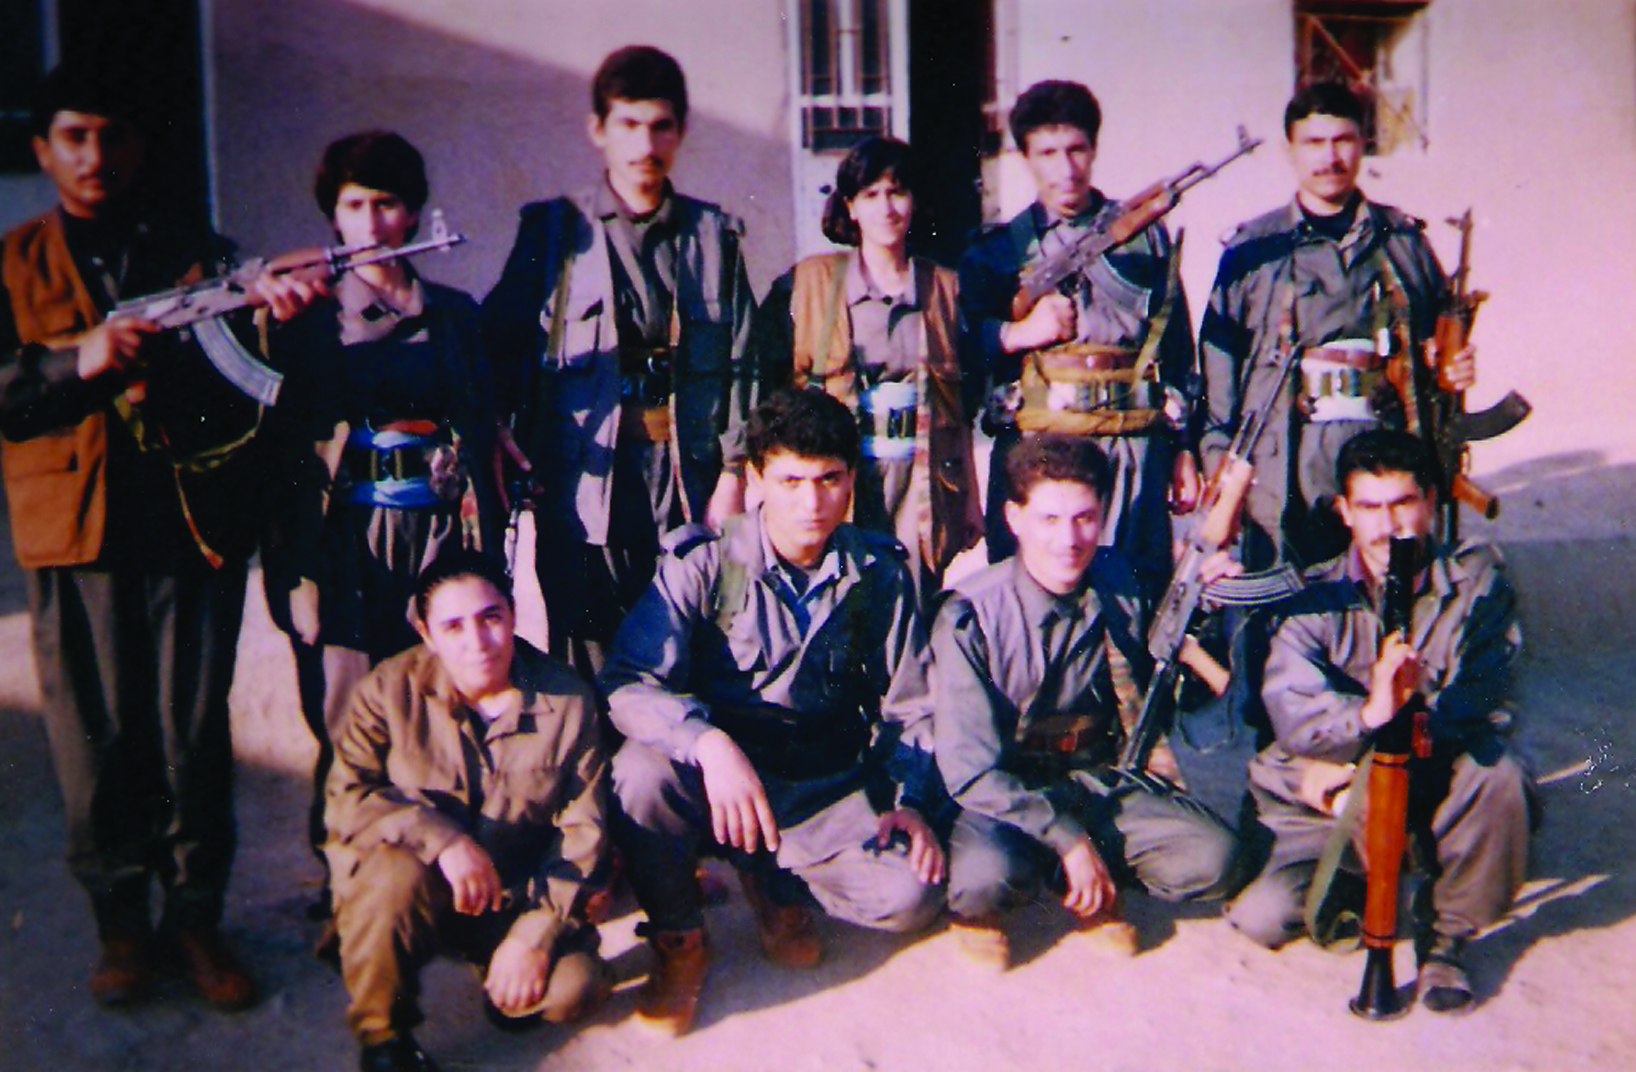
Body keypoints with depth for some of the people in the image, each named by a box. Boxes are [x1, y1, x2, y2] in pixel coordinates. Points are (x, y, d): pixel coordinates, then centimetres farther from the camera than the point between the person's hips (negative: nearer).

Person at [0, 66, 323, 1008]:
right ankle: (122, 923, 21)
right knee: (98, 738, 5)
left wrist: (271, 310, -26)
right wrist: (80, 363, -17)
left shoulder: (201, 258, 12)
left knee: (195, 730, 4)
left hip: (194, 523, 0)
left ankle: (197, 915, 18)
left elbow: (241, 372, -5)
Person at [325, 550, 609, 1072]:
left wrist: (536, 931, -18)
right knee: (396, 875, -35)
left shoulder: (568, 700, -8)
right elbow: (347, 799, -17)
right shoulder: (389, 690, -9)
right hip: (411, 882, -1)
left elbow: (582, 829, -8)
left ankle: (507, 986, 17)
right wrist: (441, 839, -32)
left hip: (520, 894, 1)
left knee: (574, 988, -22)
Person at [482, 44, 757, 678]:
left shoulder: (713, 236, 12)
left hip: (690, 479, 1)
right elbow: (502, 347, 7)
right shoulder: (554, 231, 8)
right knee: (590, 663, 0)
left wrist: (733, 473, 1)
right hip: (587, 479, -1)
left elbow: (740, 363, 8)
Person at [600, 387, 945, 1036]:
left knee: (913, 894, -22)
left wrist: (907, 801, -8)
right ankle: (678, 944, -6)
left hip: (827, 788, 2)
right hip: (721, 780, -2)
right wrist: (710, 744, -39)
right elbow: (627, 684, -21)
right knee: (642, 768, -34)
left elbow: (911, 707, 8)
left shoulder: (880, 574, 0)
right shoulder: (703, 564, -10)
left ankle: (777, 882, 11)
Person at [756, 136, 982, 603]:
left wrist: (970, 501, 11)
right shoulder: (811, 280, 6)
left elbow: (961, 405, 12)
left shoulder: (944, 286, 10)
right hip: (837, 480, -1)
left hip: (923, 484, 1)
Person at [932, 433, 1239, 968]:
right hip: (1007, 793, -4)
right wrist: (1067, 838, -24)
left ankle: (1093, 891, 7)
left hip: (1101, 777, 4)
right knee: (988, 873, -35)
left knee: (1212, 858, -19)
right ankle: (978, 906, 2)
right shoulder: (970, 618, -18)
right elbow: (970, 769, -19)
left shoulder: (1120, 584, -4)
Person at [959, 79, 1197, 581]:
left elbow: (1179, 350, 15)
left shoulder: (1146, 236, 14)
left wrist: (1184, 449, 12)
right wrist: (1018, 333, -10)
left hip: (1134, 450, 1)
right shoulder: (996, 249, 11)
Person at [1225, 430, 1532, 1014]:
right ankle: (1351, 881, 16)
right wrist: (1368, 714, -43)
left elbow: (1485, 702, -14)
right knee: (1262, 916, -20)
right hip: (1328, 794, 0)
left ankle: (1445, 930, -8)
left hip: (1436, 777, 0)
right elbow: (1293, 713, -20)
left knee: (1496, 773, -33)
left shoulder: (1475, 581, -4)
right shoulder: (1312, 599, -7)